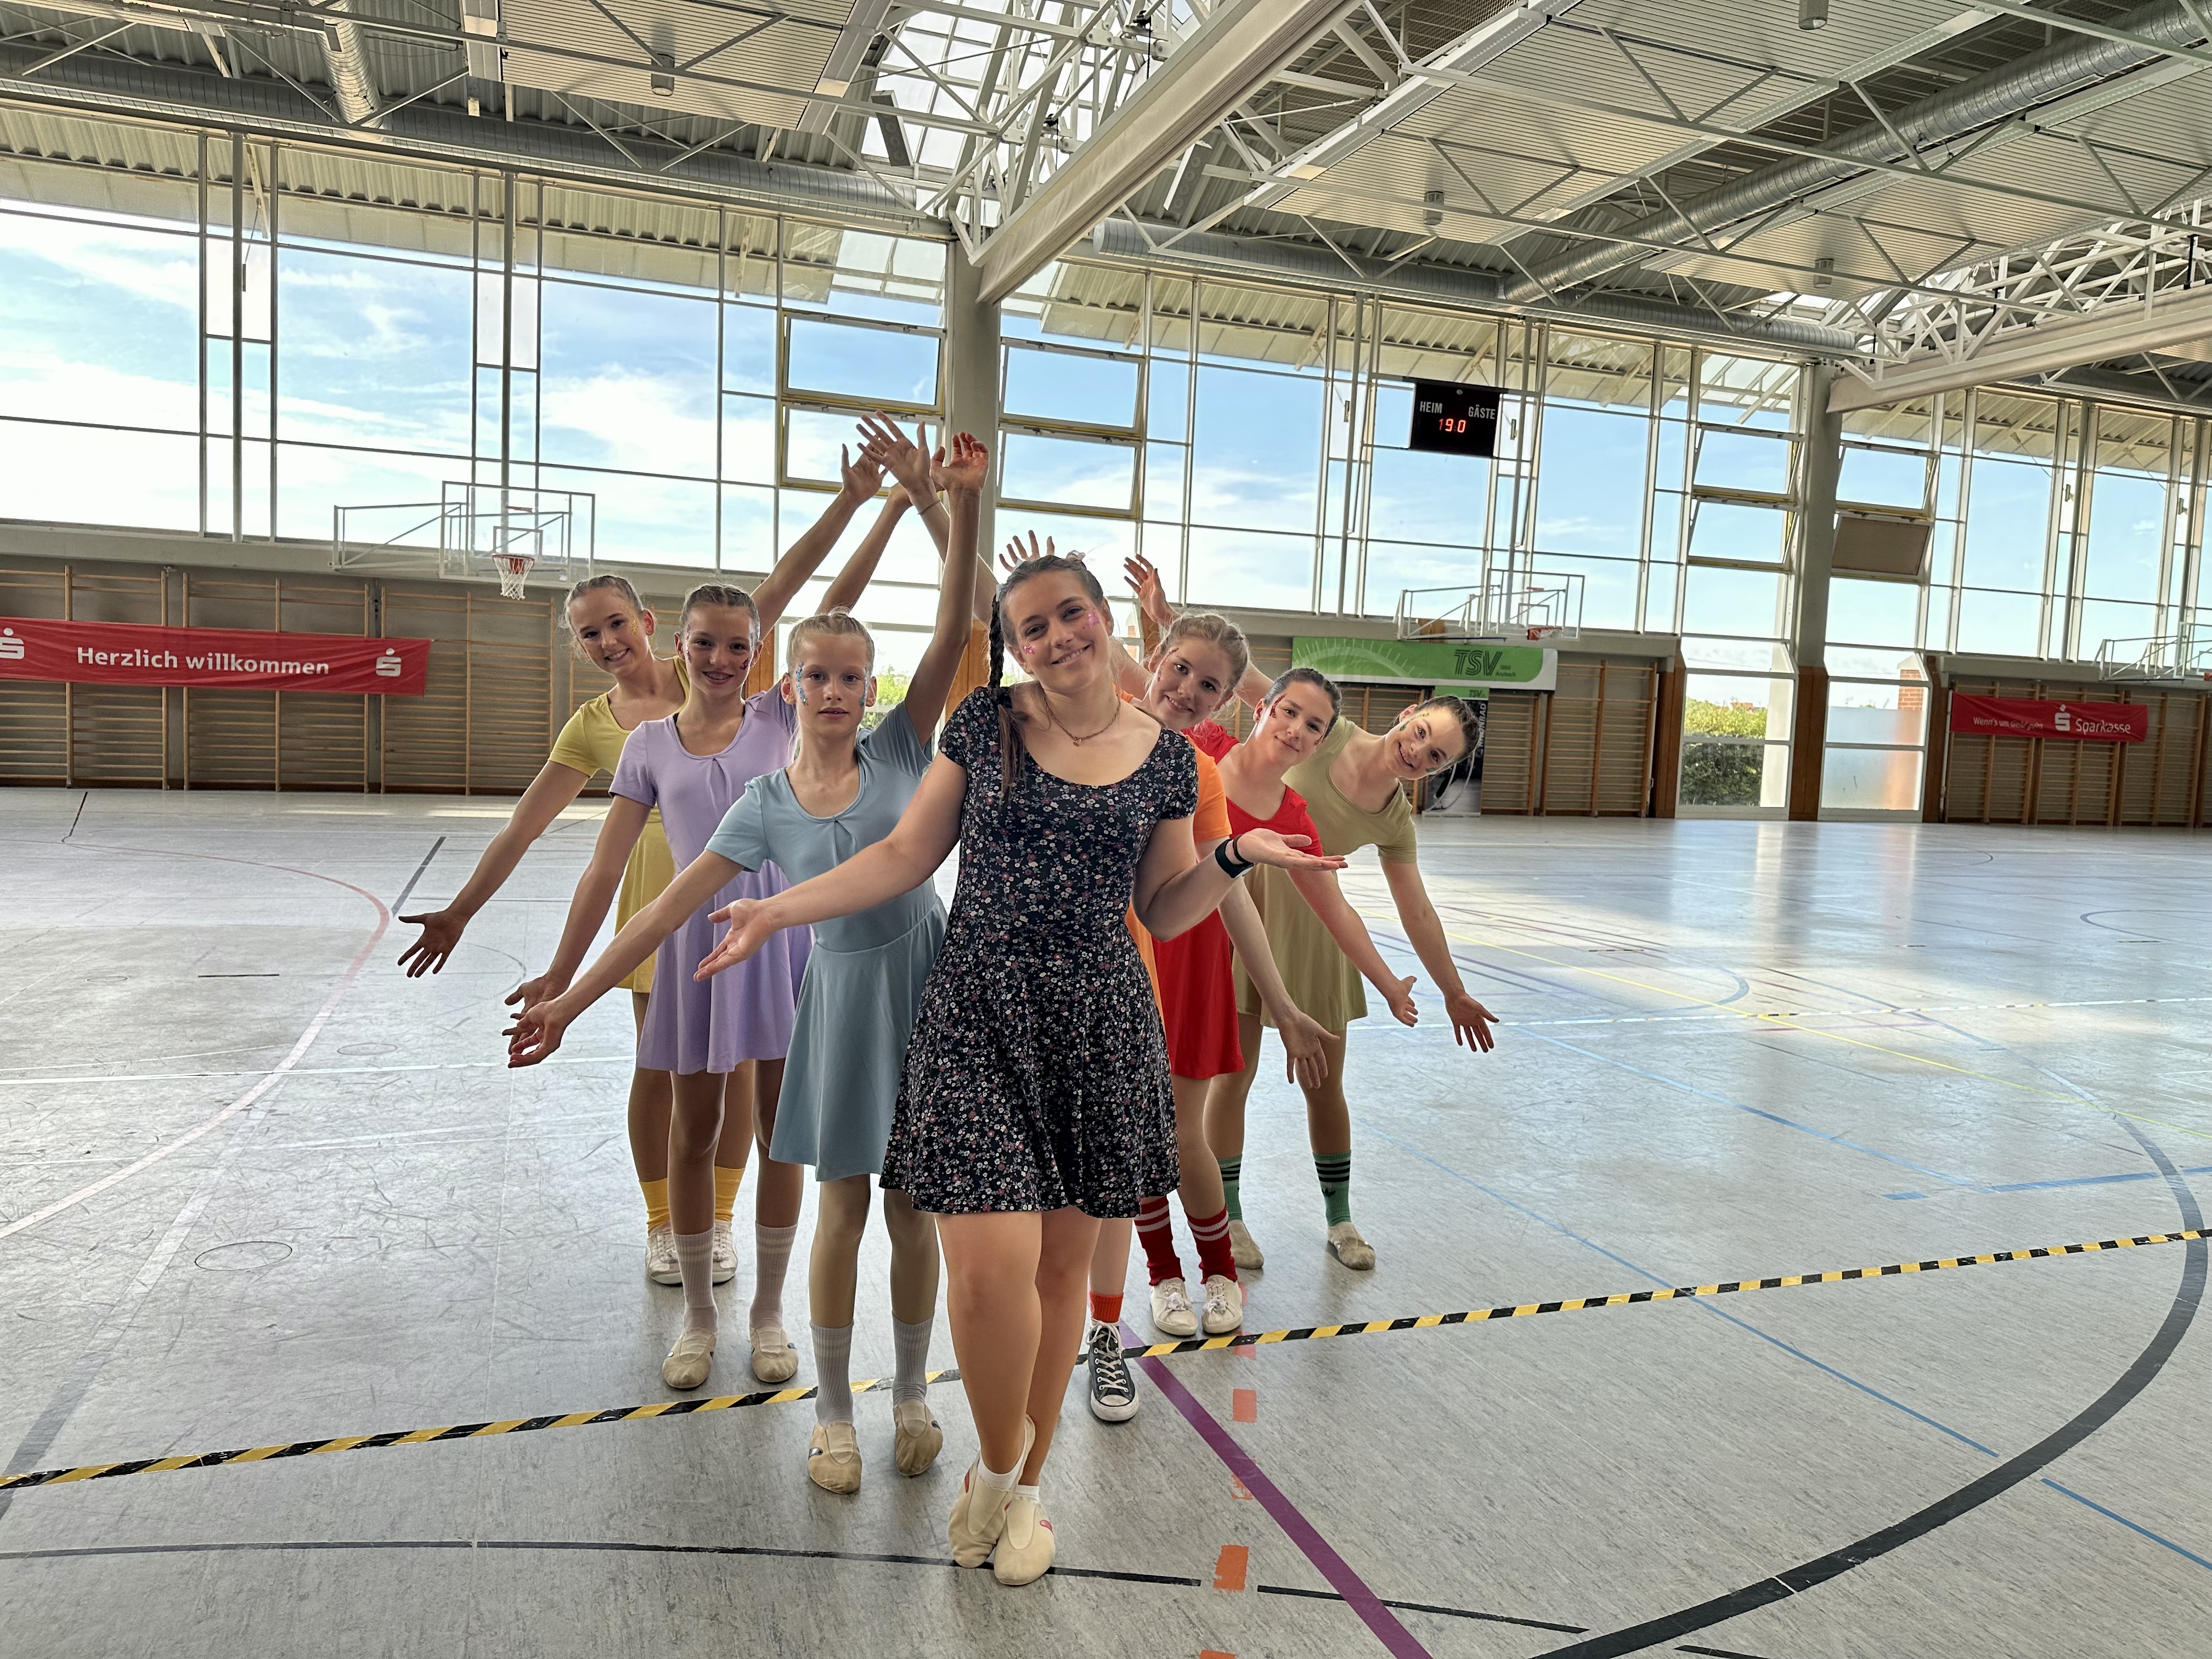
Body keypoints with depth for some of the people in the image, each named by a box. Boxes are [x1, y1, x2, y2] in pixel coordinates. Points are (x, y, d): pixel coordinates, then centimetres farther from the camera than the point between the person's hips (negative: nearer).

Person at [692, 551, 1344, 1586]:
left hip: (1098, 1029, 2)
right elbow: (906, 855, 4)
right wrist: (779, 908, -4)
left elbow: (1163, 911, 11)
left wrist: (1238, 857, -6)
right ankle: (995, 1468, 18)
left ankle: (1025, 1483, 33)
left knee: (1062, 1262, 9)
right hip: (979, 1017, -1)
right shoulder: (985, 725, 2)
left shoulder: (1166, 757, 4)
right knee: (990, 1262, -12)